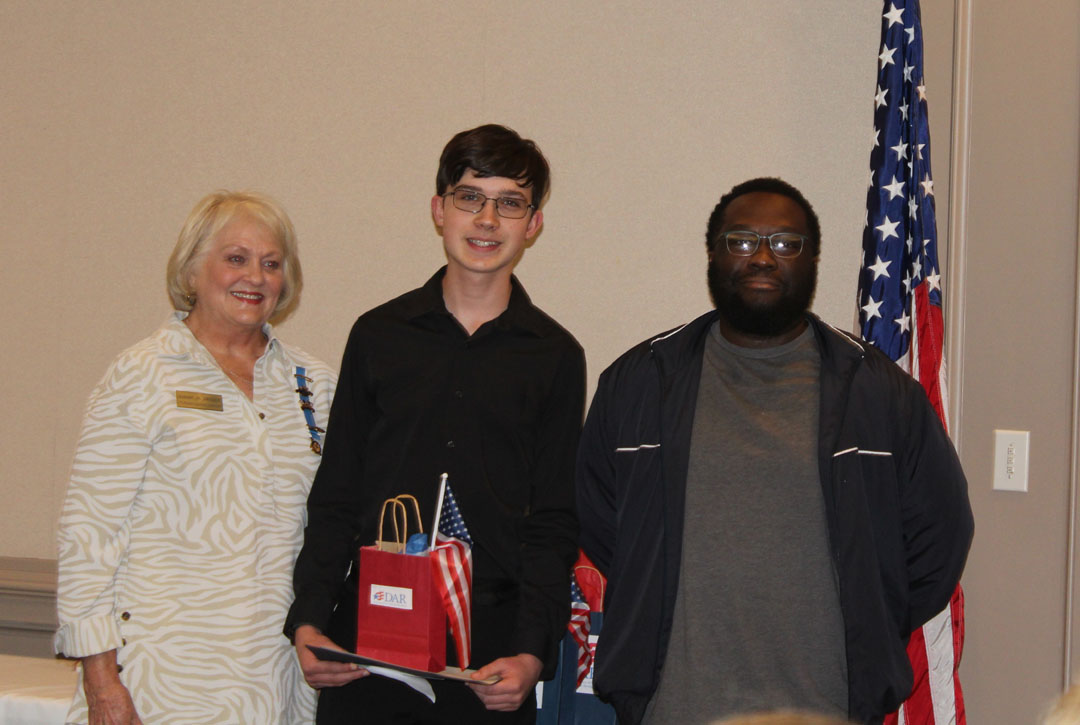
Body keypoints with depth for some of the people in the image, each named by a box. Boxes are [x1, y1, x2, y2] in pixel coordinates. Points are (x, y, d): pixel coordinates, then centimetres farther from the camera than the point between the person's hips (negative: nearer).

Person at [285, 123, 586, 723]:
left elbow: (553, 524, 2)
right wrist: (308, 622, -4)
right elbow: (334, 499, 8)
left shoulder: (555, 357, 4)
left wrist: (532, 653, -10)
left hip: (492, 651, -1)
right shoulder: (378, 335, 7)